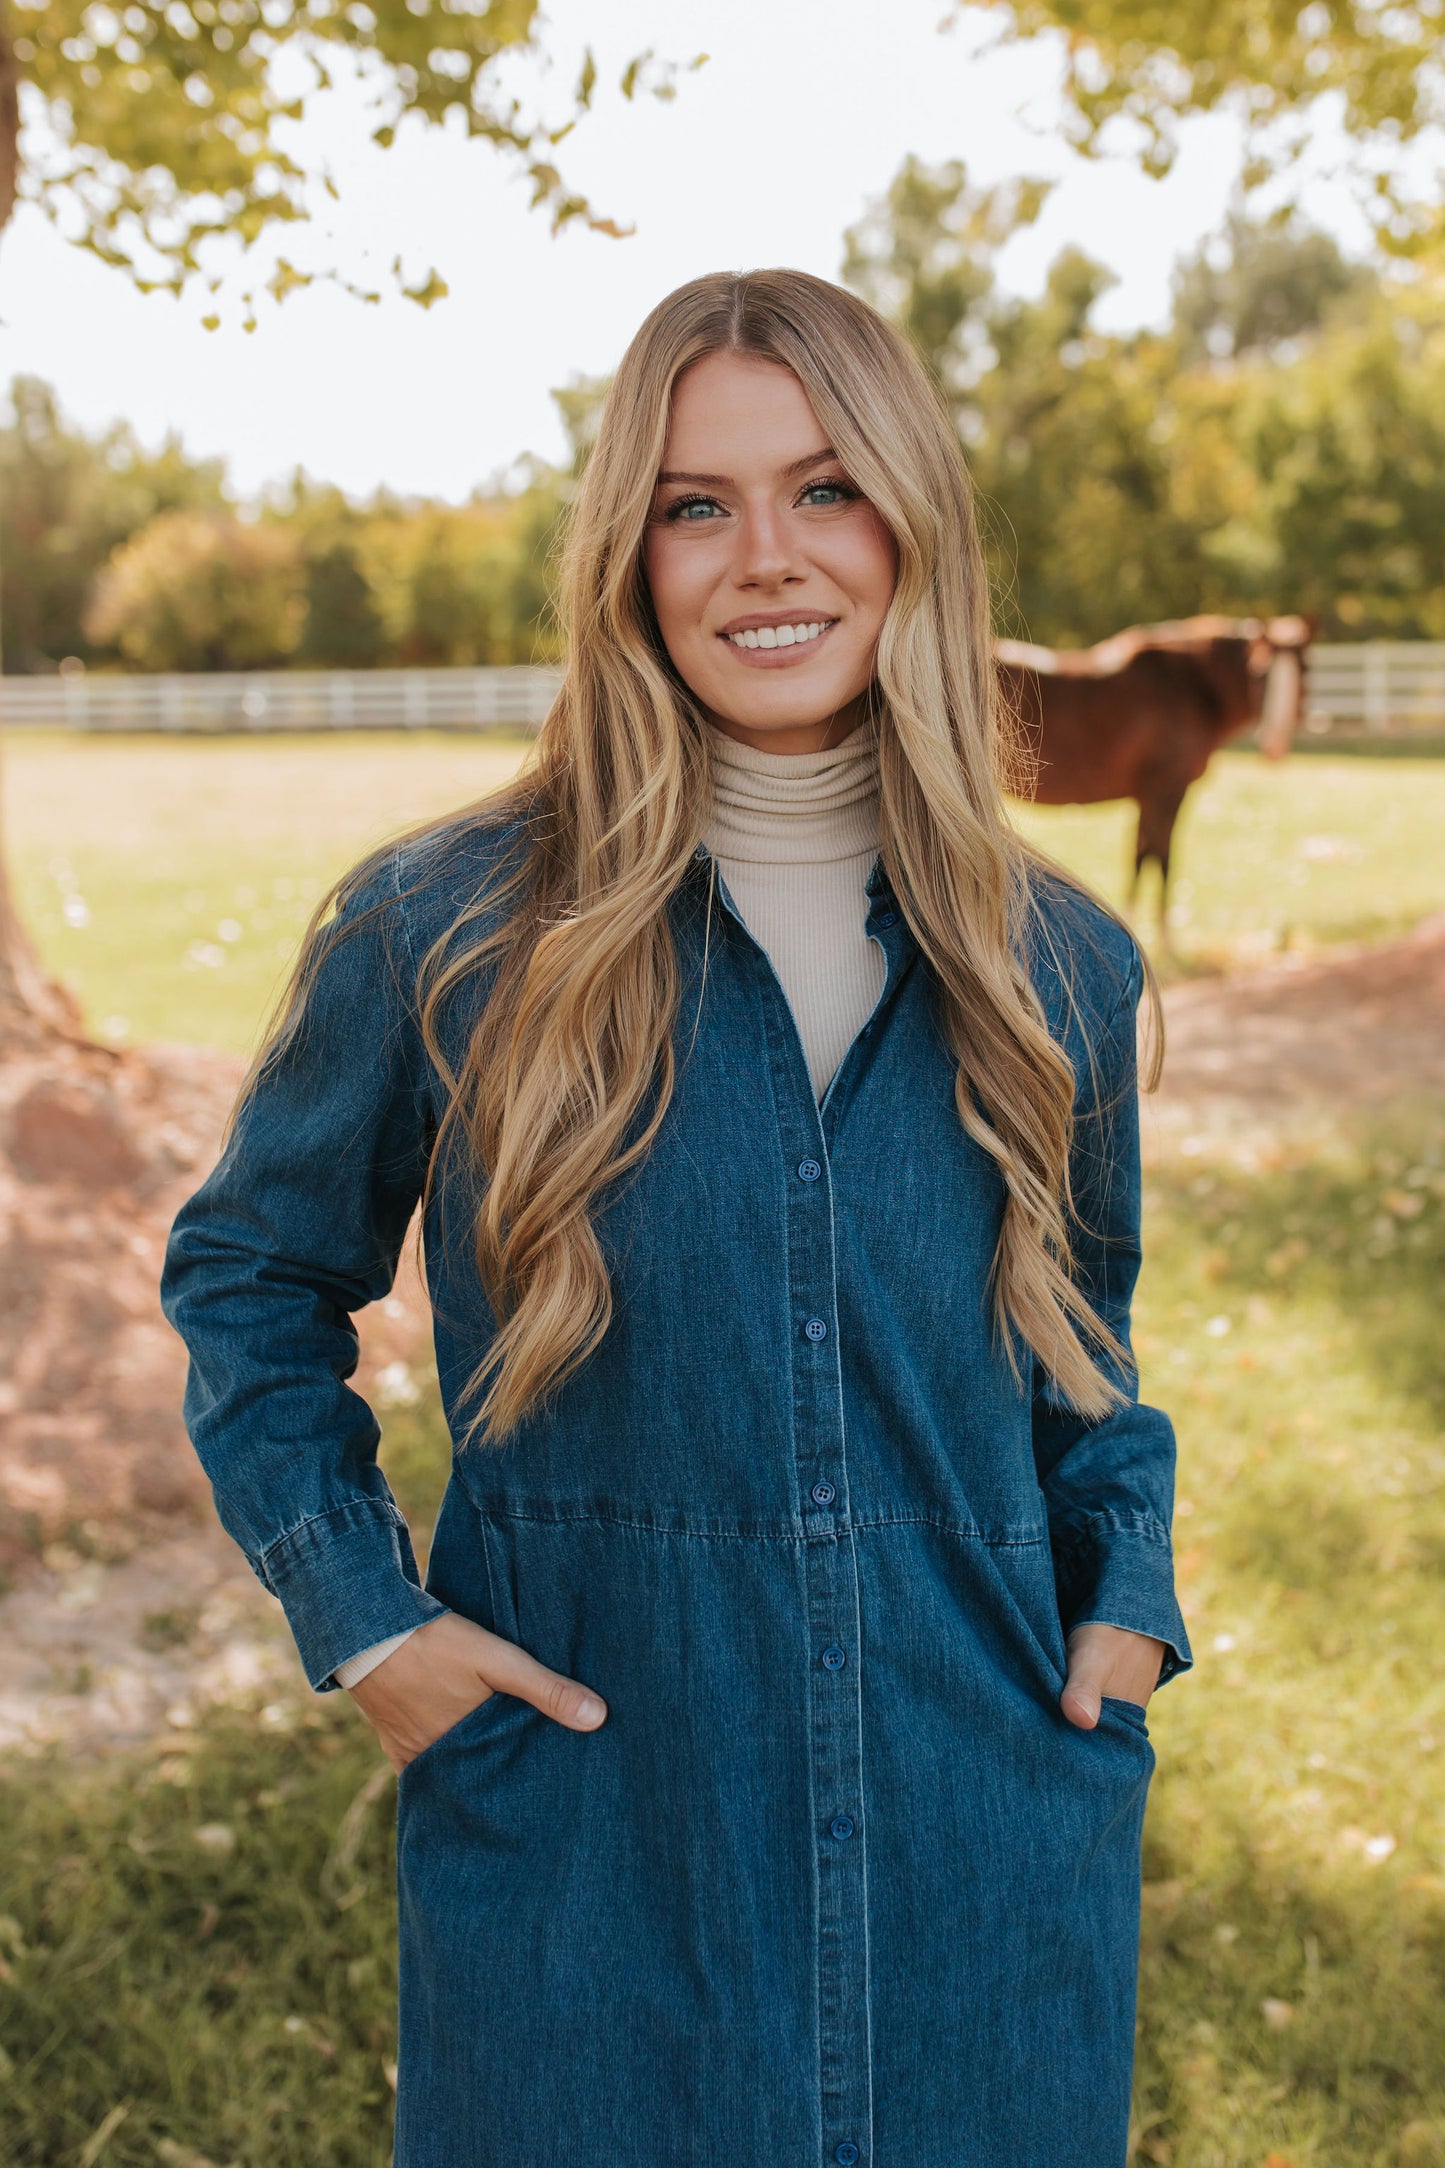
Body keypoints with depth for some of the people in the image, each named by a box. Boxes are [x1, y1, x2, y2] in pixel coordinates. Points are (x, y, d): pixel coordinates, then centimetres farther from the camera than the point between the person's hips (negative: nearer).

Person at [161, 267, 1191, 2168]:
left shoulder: (1058, 963, 0)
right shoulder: (444, 935, -9)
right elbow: (248, 1276, 5)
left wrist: (1127, 1589, 3)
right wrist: (361, 1615, -4)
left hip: (988, 1866, 3)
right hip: (588, 1857, -2)